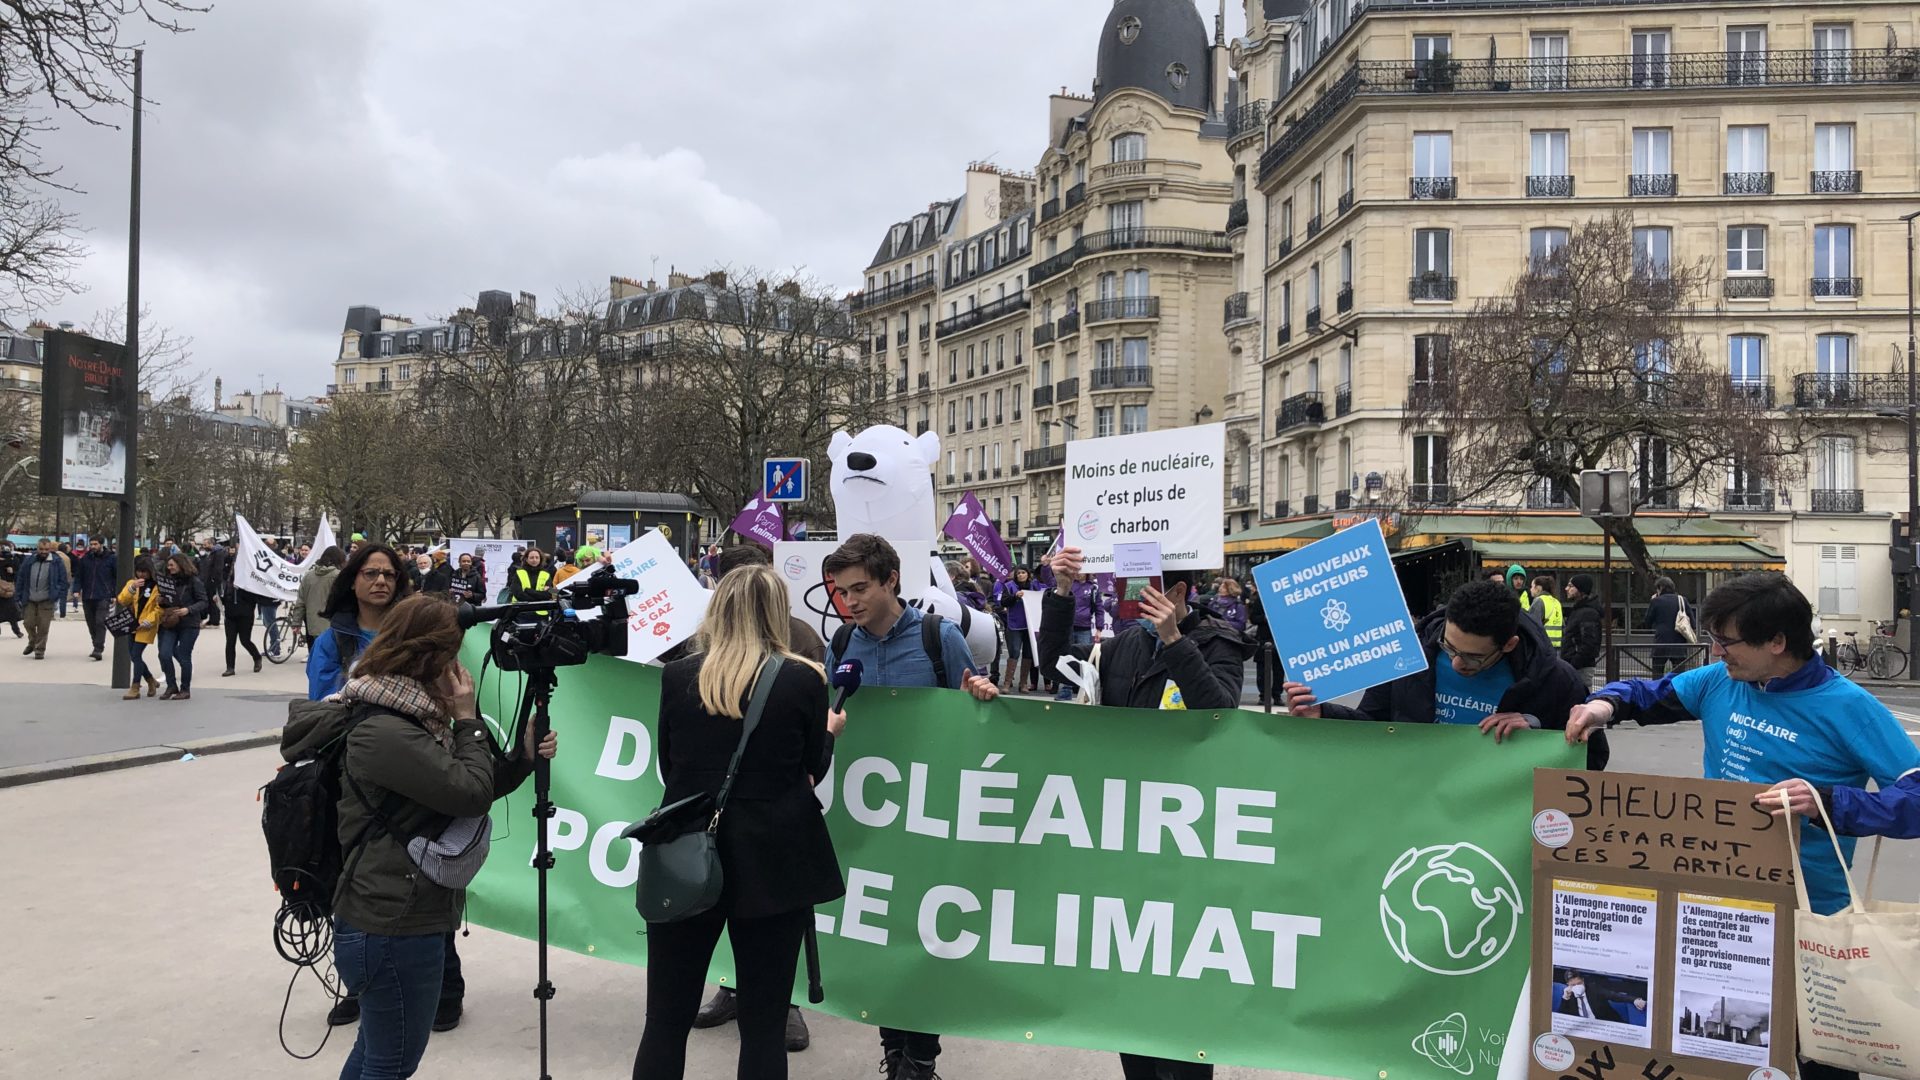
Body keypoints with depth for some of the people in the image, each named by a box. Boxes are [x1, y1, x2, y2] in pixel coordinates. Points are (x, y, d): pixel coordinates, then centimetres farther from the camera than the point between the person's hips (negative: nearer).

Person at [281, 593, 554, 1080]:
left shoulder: (410, 718, 9)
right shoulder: (383, 733, -22)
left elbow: (468, 792, 14)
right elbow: (471, 794, -24)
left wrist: (524, 757, 1)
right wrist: (468, 719, -13)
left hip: (392, 921, 10)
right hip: (395, 930, -10)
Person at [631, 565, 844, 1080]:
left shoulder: (677, 675, -1)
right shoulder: (804, 679, -6)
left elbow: (668, 767, 11)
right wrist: (830, 728, 28)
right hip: (774, 862, -1)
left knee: (666, 1019, 12)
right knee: (764, 1023, 8)